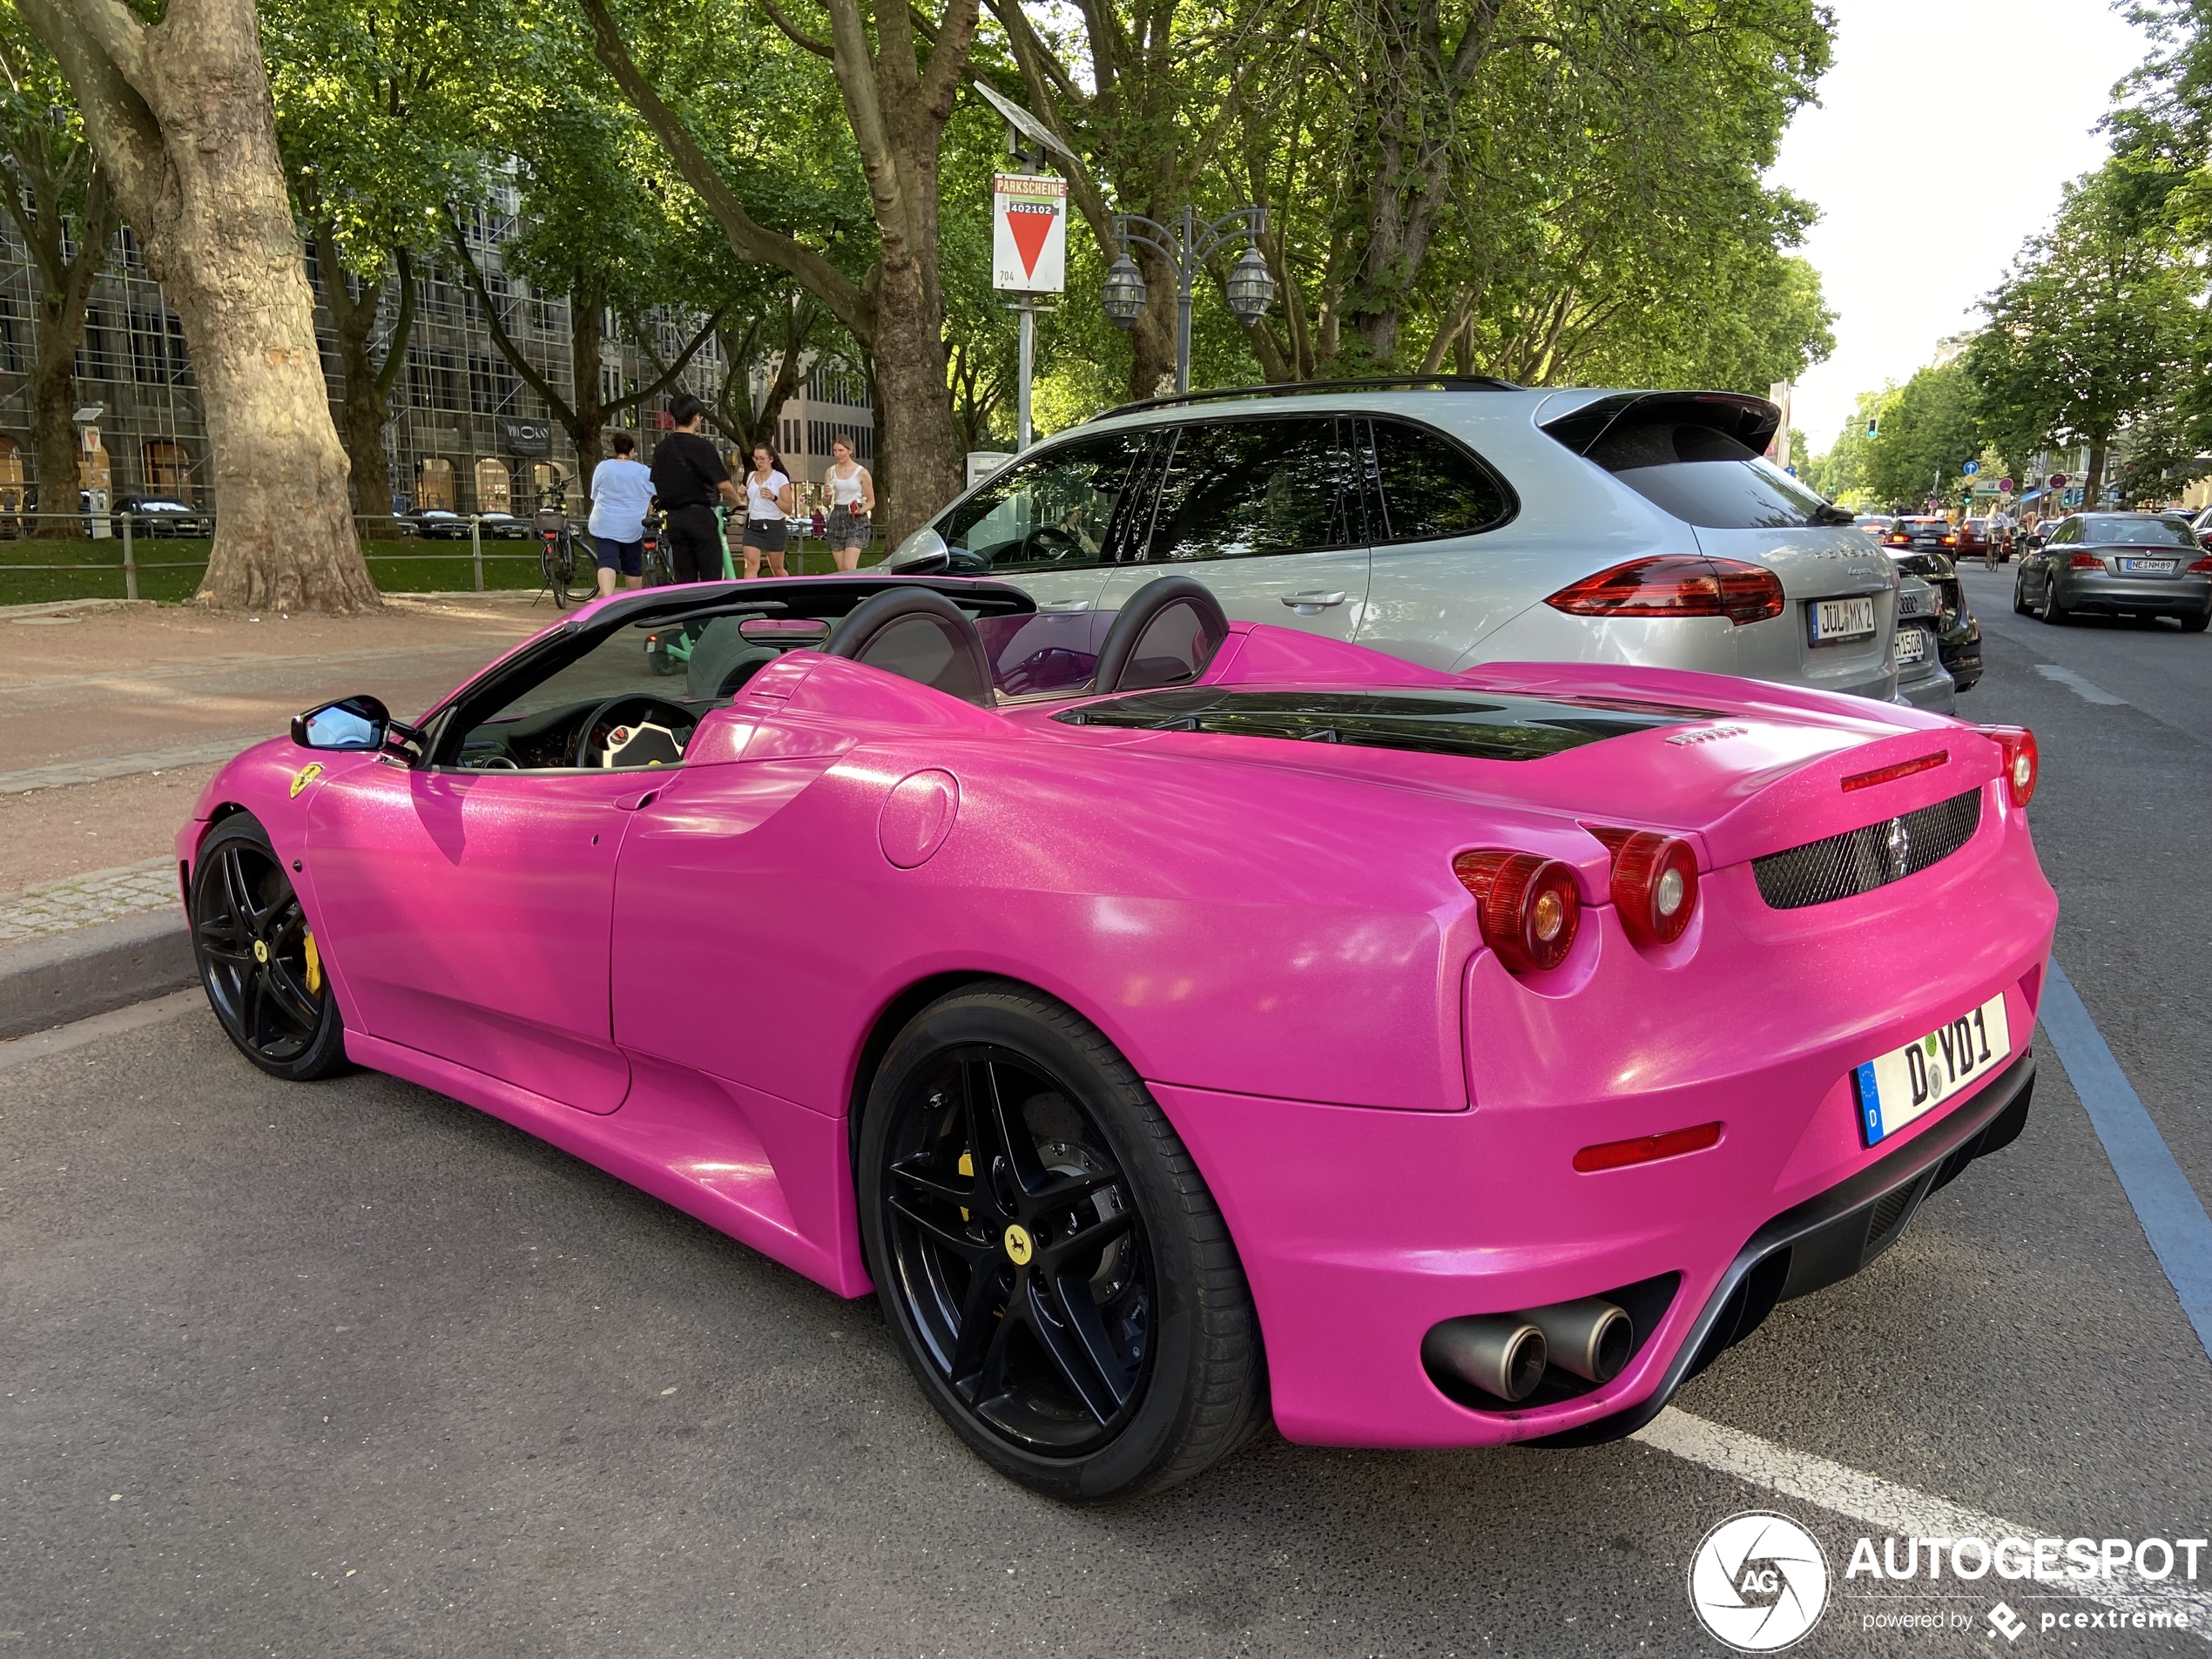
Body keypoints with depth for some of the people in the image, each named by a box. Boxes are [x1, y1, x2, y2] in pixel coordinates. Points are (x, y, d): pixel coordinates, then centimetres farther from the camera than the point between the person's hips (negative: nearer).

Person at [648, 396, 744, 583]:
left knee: (684, 579, 7)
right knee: (711, 577, -3)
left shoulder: (661, 448, 9)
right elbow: (723, 484, -13)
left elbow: (655, 486, 15)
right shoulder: (701, 446, -9)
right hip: (699, 516, -6)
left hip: (673, 518, 6)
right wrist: (738, 501, 4)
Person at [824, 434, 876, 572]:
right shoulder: (831, 471, 9)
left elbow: (871, 501, 4)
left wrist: (861, 511, -16)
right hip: (837, 519, 4)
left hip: (857, 521, -4)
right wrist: (828, 495, -9)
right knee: (841, 570, 4)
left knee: (849, 567, -18)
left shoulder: (861, 472, -3)